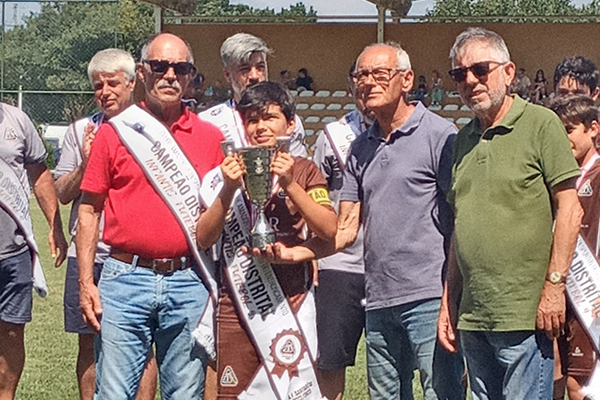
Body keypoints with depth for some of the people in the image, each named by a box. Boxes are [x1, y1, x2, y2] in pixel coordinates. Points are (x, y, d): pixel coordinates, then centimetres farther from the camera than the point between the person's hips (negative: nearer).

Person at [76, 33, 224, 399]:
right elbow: (89, 210, 5)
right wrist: (86, 282, -1)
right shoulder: (114, 132, 5)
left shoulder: (211, 138, 9)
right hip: (125, 279, -1)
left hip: (189, 284, 1)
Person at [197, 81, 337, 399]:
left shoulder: (303, 171, 7)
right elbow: (203, 239, 2)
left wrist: (289, 184, -15)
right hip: (237, 305, 1)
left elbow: (329, 231, -6)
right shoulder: (231, 170, 10)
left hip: (291, 304, -1)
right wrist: (228, 189, -11)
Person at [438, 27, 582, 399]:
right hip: (471, 317, 7)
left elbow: (570, 209, -7)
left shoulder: (541, 124, -4)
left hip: (524, 314, -6)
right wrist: (449, 302, 15)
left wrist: (554, 285, -13)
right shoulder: (464, 139, 16)